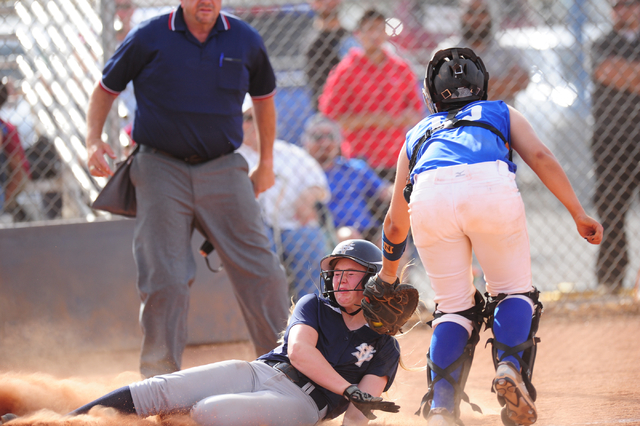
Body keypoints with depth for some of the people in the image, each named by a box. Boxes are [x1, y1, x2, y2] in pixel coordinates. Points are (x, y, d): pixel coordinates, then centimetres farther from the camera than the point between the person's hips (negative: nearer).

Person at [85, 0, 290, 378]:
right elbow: (106, 89, 9)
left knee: (261, 272, -2)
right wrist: (93, 141, -7)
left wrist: (266, 163, 21)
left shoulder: (245, 41, 4)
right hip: (162, 169, -2)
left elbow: (264, 97, 21)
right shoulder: (149, 39, -2)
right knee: (165, 280, -5)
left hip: (223, 170, 2)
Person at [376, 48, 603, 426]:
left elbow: (395, 223, 39)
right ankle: (511, 366, -12)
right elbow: (540, 157, 15)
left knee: (455, 307, 15)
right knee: (514, 291, 15)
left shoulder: (417, 135, 39)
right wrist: (578, 214, 13)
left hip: (428, 196, 2)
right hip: (492, 188, -2)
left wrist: (387, 275, 53)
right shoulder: (501, 113, 36)